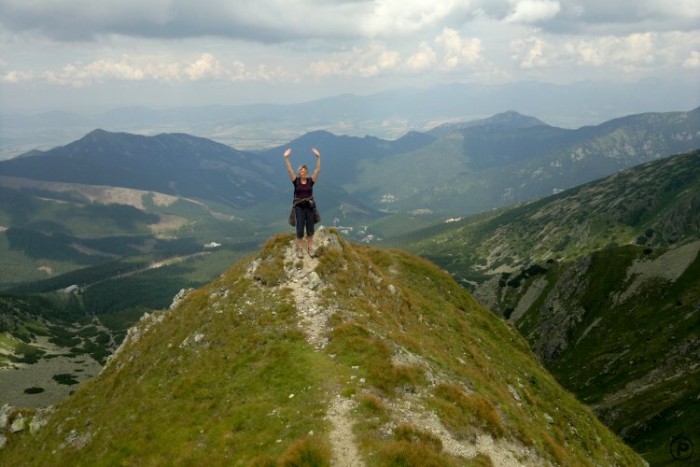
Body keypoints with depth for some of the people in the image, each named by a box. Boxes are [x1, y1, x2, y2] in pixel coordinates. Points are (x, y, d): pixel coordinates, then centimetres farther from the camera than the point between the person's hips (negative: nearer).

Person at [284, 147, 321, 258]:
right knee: (300, 229, -1)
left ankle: (310, 248, 22)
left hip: (309, 207, 1)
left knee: (310, 229, 9)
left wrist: (318, 157, -21)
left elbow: (318, 169, -11)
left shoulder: (311, 181, -2)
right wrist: (286, 158, -24)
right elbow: (289, 170, -12)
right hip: (299, 207, -1)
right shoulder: (296, 181, -2)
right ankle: (300, 249, 11)